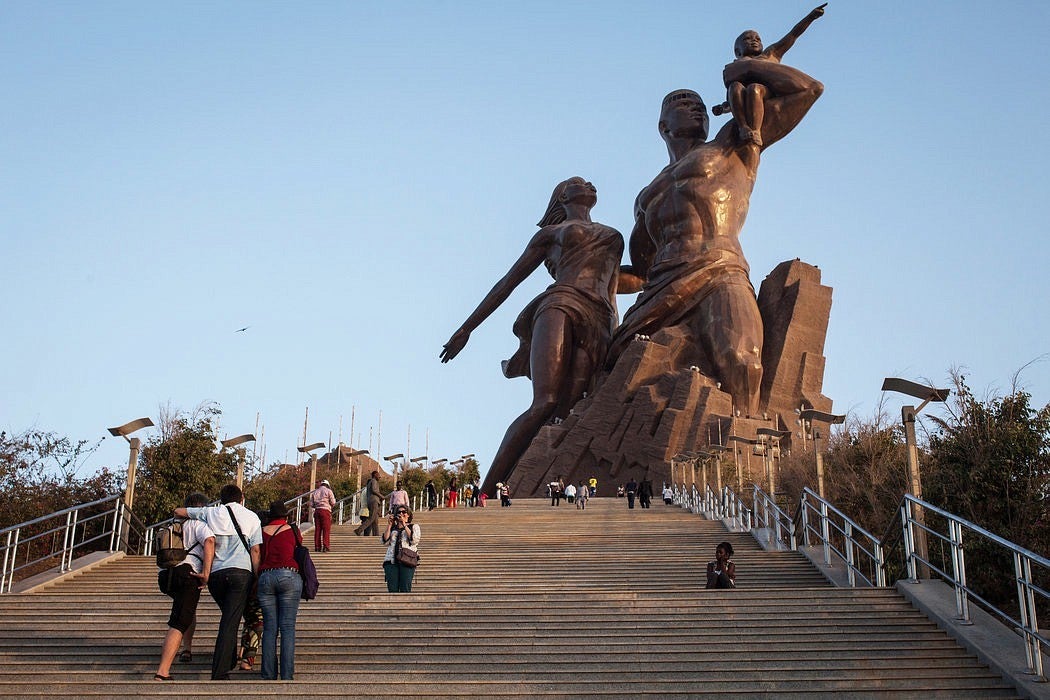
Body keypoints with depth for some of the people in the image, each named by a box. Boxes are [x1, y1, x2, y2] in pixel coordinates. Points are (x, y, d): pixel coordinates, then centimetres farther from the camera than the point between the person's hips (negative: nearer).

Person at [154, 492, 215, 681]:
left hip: (163, 575, 7)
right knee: (178, 624, -13)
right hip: (186, 573, -7)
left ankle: (187, 650, 34)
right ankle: (162, 673, -23)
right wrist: (206, 573, -14)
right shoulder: (198, 523, 8)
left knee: (189, 608, 34)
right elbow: (209, 541, -12)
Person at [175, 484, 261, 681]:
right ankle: (220, 674, -12)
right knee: (230, 622, -6)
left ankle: (230, 660, 28)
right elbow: (255, 550, 2)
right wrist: (257, 578, 3)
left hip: (215, 573, 2)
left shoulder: (210, 513, 14)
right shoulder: (251, 517, 11)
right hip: (241, 572, -2)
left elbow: (178, 512, 21)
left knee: (228, 616, 24)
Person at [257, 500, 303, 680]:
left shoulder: (261, 532, 11)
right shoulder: (293, 531, 8)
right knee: (288, 627, -2)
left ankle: (268, 675, 3)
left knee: (269, 628, 5)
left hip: (265, 577, 2)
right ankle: (287, 676, -6)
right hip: (289, 576, -2)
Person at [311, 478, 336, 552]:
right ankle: (325, 546, -9)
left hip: (317, 510, 4)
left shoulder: (315, 492, 15)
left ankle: (317, 547, 4)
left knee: (317, 529, 6)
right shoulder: (328, 491, 2)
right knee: (326, 529, -4)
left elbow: (311, 504, 12)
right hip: (326, 510, -4)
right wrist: (330, 506, 16)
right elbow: (333, 502, -4)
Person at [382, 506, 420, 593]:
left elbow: (414, 540, -3)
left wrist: (404, 525, -3)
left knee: (405, 589, -13)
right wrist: (389, 525, 6)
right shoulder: (392, 528, 24)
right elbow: (386, 542, 9)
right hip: (391, 560, 2)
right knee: (392, 589, -9)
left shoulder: (414, 526, 17)